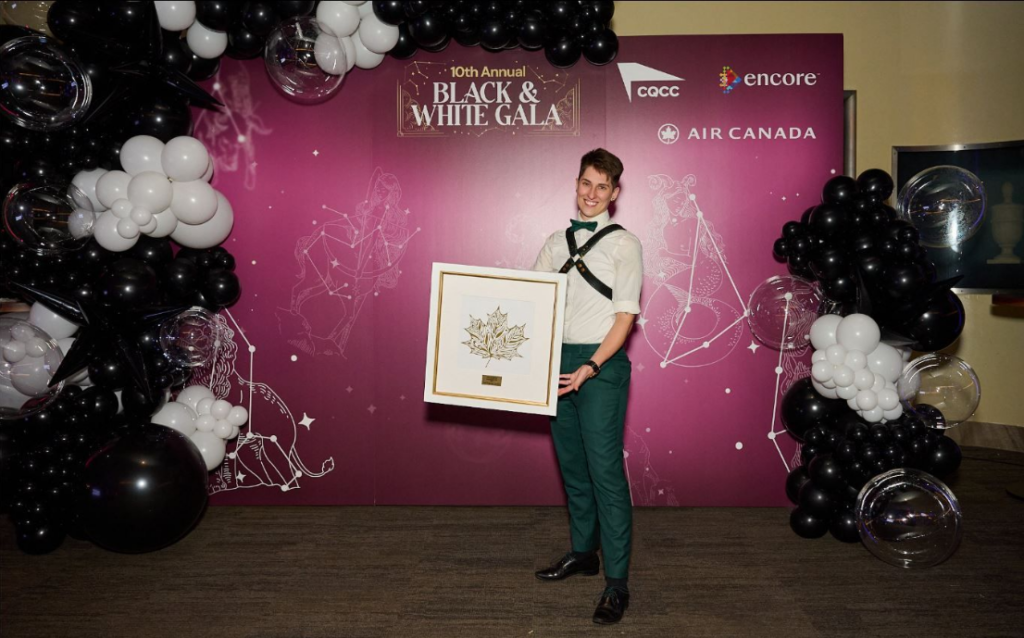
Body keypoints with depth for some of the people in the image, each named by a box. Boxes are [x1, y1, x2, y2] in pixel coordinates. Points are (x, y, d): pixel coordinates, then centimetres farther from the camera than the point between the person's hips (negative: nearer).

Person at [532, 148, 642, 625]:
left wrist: (591, 366, -17)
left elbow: (625, 316, -8)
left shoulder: (624, 244, -1)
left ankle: (617, 583, -1)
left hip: (601, 364, -6)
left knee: (605, 470, -8)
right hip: (557, 361, 6)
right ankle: (583, 552, 29)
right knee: (571, 464, 14)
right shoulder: (555, 244, 14)